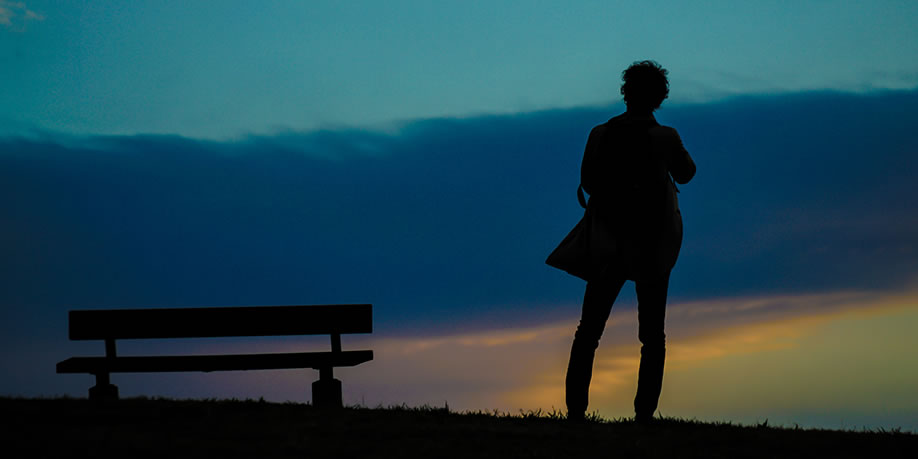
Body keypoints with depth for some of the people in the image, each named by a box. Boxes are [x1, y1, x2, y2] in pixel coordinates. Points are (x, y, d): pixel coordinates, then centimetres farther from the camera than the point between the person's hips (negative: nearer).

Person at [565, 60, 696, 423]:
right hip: (653, 247, -1)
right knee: (652, 335, 7)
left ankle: (575, 409, 2)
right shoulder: (665, 138, -11)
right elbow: (685, 174, 7)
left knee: (589, 329, 9)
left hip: (610, 243, 1)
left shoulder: (600, 135, -6)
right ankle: (644, 413, -2)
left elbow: (587, 182, 4)